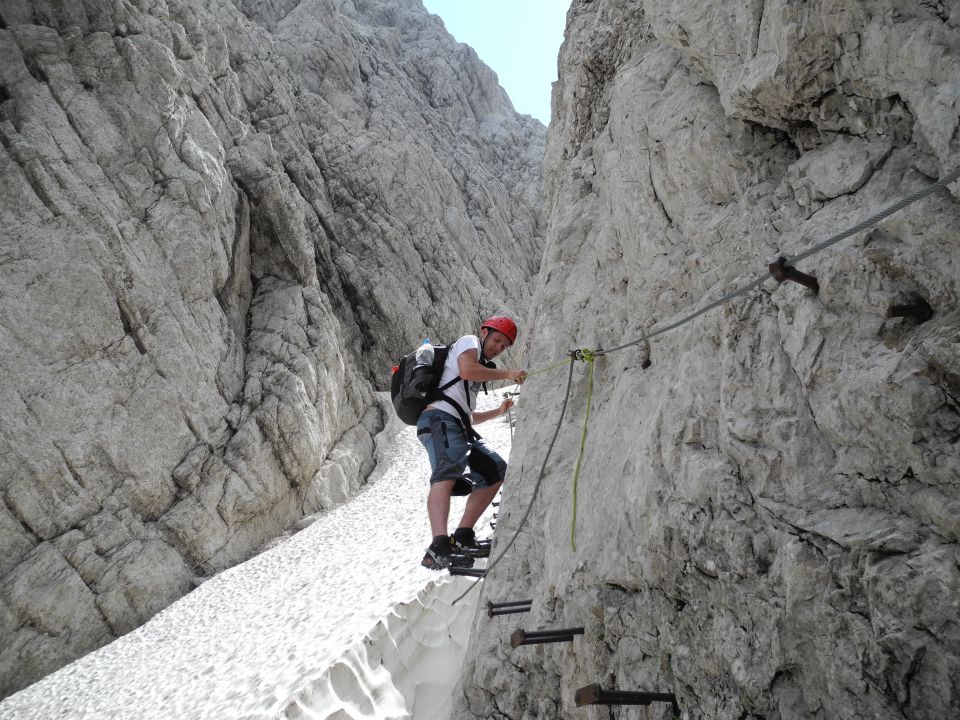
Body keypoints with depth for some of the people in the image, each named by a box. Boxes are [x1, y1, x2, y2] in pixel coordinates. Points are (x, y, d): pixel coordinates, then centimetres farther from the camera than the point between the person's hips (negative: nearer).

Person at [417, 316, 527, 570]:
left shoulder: (481, 369, 37)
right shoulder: (469, 341, 12)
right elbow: (467, 370, -12)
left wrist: (498, 411, 30)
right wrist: (507, 374, -3)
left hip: (459, 428, 10)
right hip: (440, 418, -10)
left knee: (496, 470, 4)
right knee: (448, 473, -30)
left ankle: (463, 536, -2)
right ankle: (439, 548, -47)